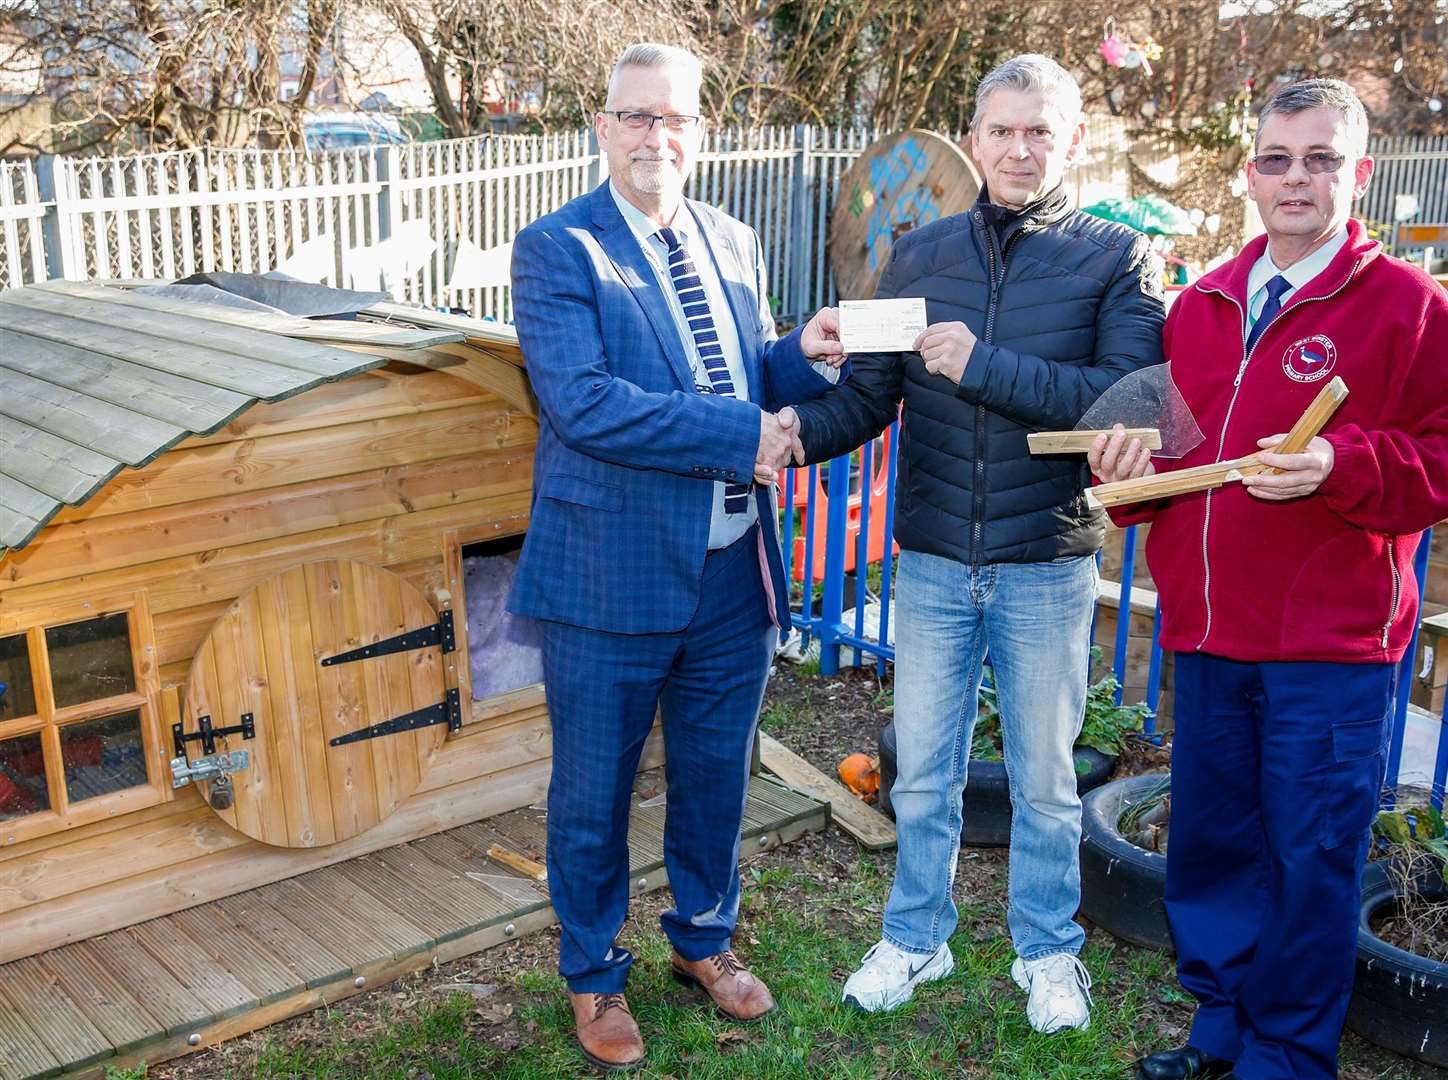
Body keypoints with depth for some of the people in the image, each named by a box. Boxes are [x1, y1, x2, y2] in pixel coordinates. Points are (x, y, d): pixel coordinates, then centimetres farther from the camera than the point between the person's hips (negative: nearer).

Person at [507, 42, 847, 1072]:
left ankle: (705, 938, 44)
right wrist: (741, 435, -21)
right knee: (593, 793, 11)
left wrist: (803, 353, -6)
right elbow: (583, 402, -21)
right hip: (612, 577, -5)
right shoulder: (558, 249, -9)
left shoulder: (733, 243, 11)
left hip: (734, 572, 5)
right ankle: (595, 976, 34)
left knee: (717, 774, 20)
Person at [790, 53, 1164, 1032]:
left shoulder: (1117, 259, -4)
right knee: (924, 773, 14)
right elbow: (868, 396, 0)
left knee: (1044, 779, 14)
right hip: (932, 561, 2)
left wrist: (981, 365, -25)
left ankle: (1049, 952, 34)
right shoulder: (920, 256, 4)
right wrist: (795, 431, -20)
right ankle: (916, 939, 34)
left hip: (1047, 565, -2)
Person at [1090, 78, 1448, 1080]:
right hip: (1208, 632, 5)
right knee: (1210, 842, 15)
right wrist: (1132, 464, -1)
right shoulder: (1200, 306, 12)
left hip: (1333, 645, -5)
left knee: (1311, 857, 4)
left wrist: (1343, 465, -24)